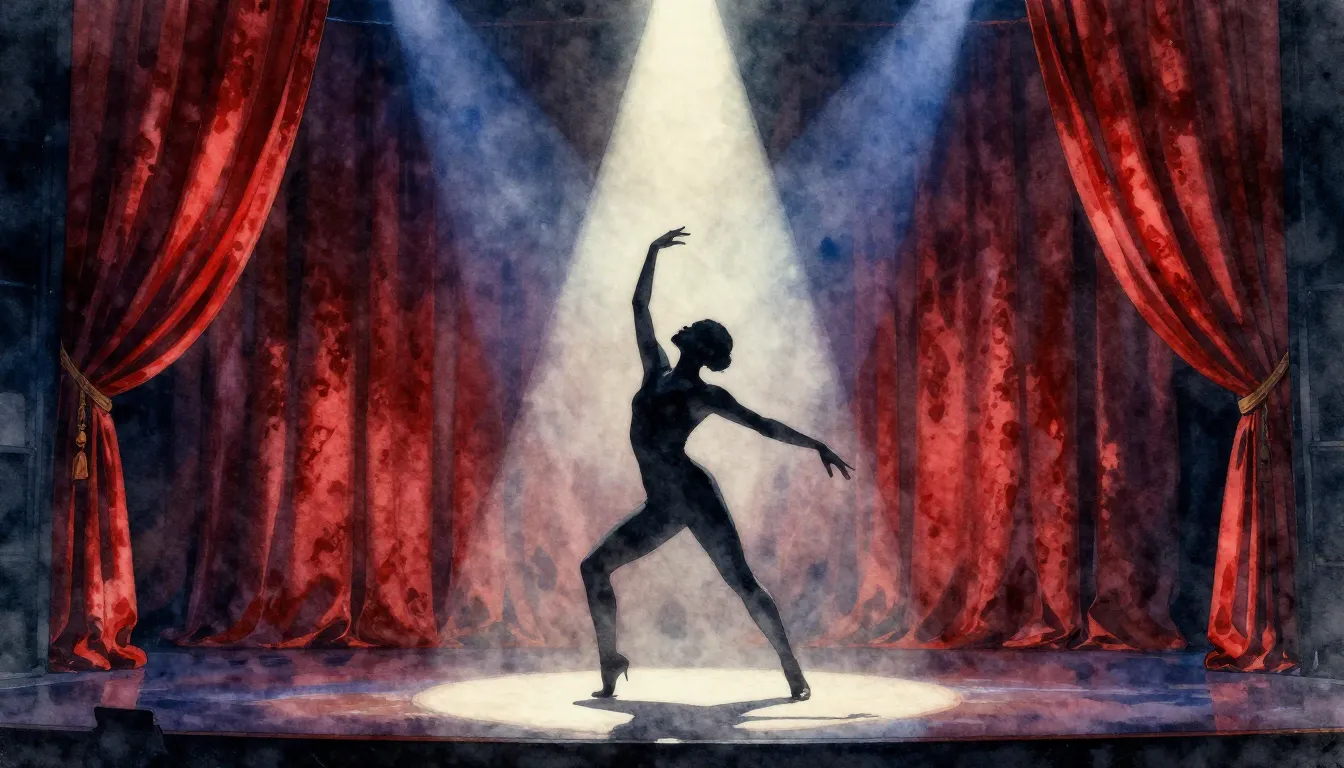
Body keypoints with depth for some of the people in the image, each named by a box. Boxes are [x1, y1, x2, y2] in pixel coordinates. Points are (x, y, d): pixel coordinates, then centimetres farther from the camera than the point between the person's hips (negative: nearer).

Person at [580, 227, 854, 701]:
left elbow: (764, 425, -1)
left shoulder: (706, 395, -3)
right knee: (594, 568, 2)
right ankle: (610, 665, 9)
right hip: (662, 509, 7)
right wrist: (653, 253, 18)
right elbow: (640, 307, 17)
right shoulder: (656, 373, 13)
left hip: (697, 497, -7)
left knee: (742, 584, -9)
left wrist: (817, 446, -3)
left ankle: (793, 671, -4)